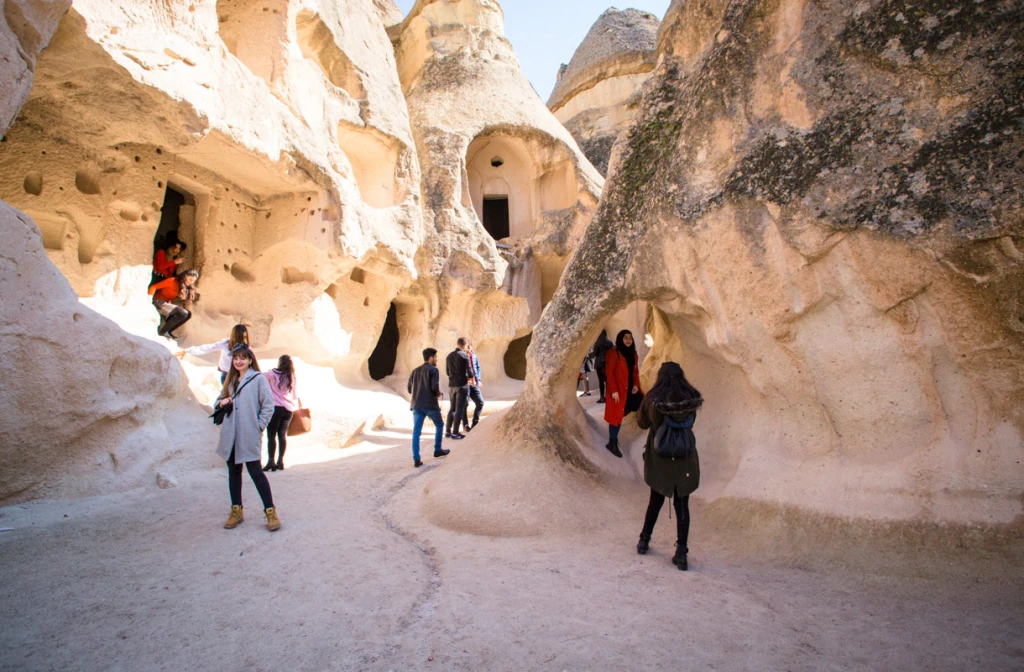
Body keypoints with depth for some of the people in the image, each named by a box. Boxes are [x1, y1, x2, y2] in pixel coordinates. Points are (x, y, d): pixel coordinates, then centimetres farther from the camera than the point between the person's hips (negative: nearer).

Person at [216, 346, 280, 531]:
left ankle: (270, 511, 2)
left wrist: (259, 426, -10)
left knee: (255, 471, -6)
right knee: (233, 471, 13)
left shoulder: (258, 379, -5)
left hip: (249, 435, -6)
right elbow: (220, 399, 23)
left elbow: (268, 405, -8)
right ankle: (236, 511, 25)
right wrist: (222, 402, 0)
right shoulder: (231, 380, 15)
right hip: (230, 434, 7)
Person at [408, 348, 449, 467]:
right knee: (439, 425, 19)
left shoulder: (415, 371, 15)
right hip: (430, 404, -5)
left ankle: (416, 459, -4)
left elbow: (409, 389, 15)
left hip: (416, 405, 5)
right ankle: (437, 450, 26)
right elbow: (435, 387, -16)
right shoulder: (433, 370, -5)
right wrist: (438, 394, 4)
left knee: (416, 431, 1)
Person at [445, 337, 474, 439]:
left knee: (452, 408, 15)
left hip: (451, 385, 6)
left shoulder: (449, 356, 9)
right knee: (459, 409, -1)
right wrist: (470, 378, 11)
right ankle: (455, 432, -1)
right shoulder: (465, 355, -10)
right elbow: (469, 371, -9)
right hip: (462, 385, -6)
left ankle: (448, 431, 16)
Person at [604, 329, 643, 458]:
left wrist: (636, 385, 2)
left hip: (630, 389, 7)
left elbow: (635, 371, 16)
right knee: (617, 415, -2)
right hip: (618, 390, -7)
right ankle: (612, 443, 10)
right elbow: (610, 373, -14)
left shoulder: (633, 353, 11)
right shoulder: (613, 354, -11)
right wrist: (613, 390, -18)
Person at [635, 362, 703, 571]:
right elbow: (690, 422, 4)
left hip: (659, 459, 0)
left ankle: (644, 541, 31)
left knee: (655, 501, 18)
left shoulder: (653, 399, -14)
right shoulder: (691, 398, -10)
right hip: (684, 460, 0)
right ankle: (681, 552, 11)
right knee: (682, 505, 10)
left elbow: (642, 422, -1)